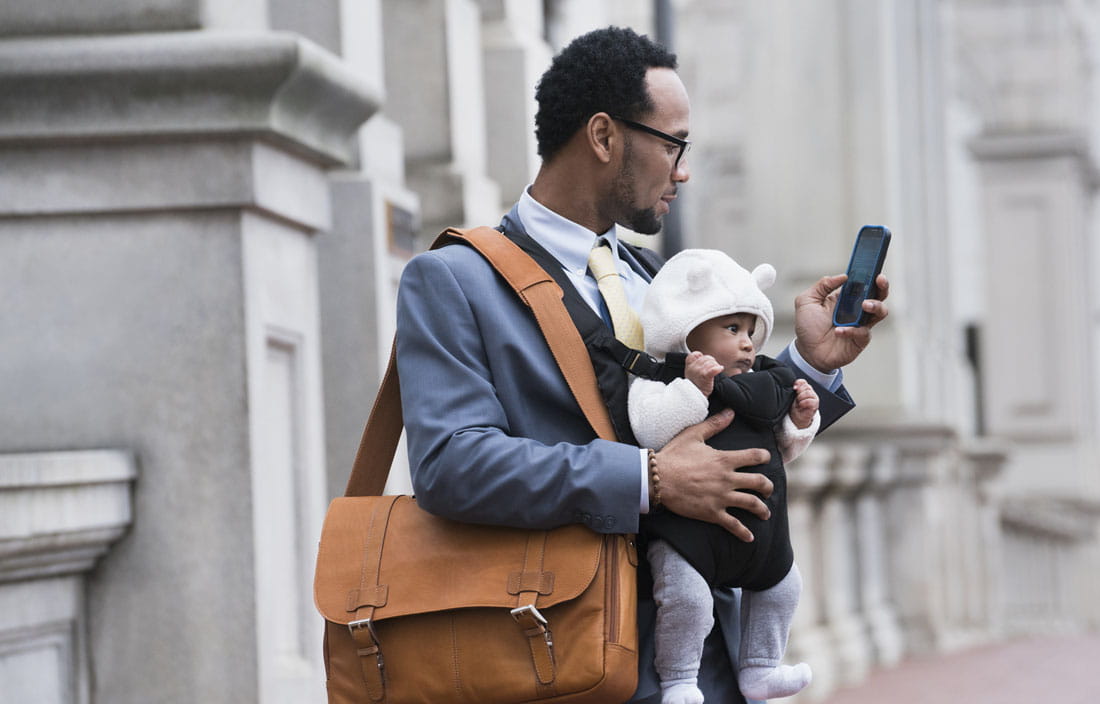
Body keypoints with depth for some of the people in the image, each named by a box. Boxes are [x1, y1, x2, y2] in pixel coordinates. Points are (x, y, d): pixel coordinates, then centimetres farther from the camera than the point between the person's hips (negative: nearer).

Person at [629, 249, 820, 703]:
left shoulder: (762, 384, 12)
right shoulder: (657, 379, -11)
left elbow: (780, 449, 21)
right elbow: (650, 429, -29)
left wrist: (799, 421, 2)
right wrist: (694, 388, -35)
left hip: (757, 528, 8)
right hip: (688, 527, -8)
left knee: (781, 584, 18)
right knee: (685, 595, -22)